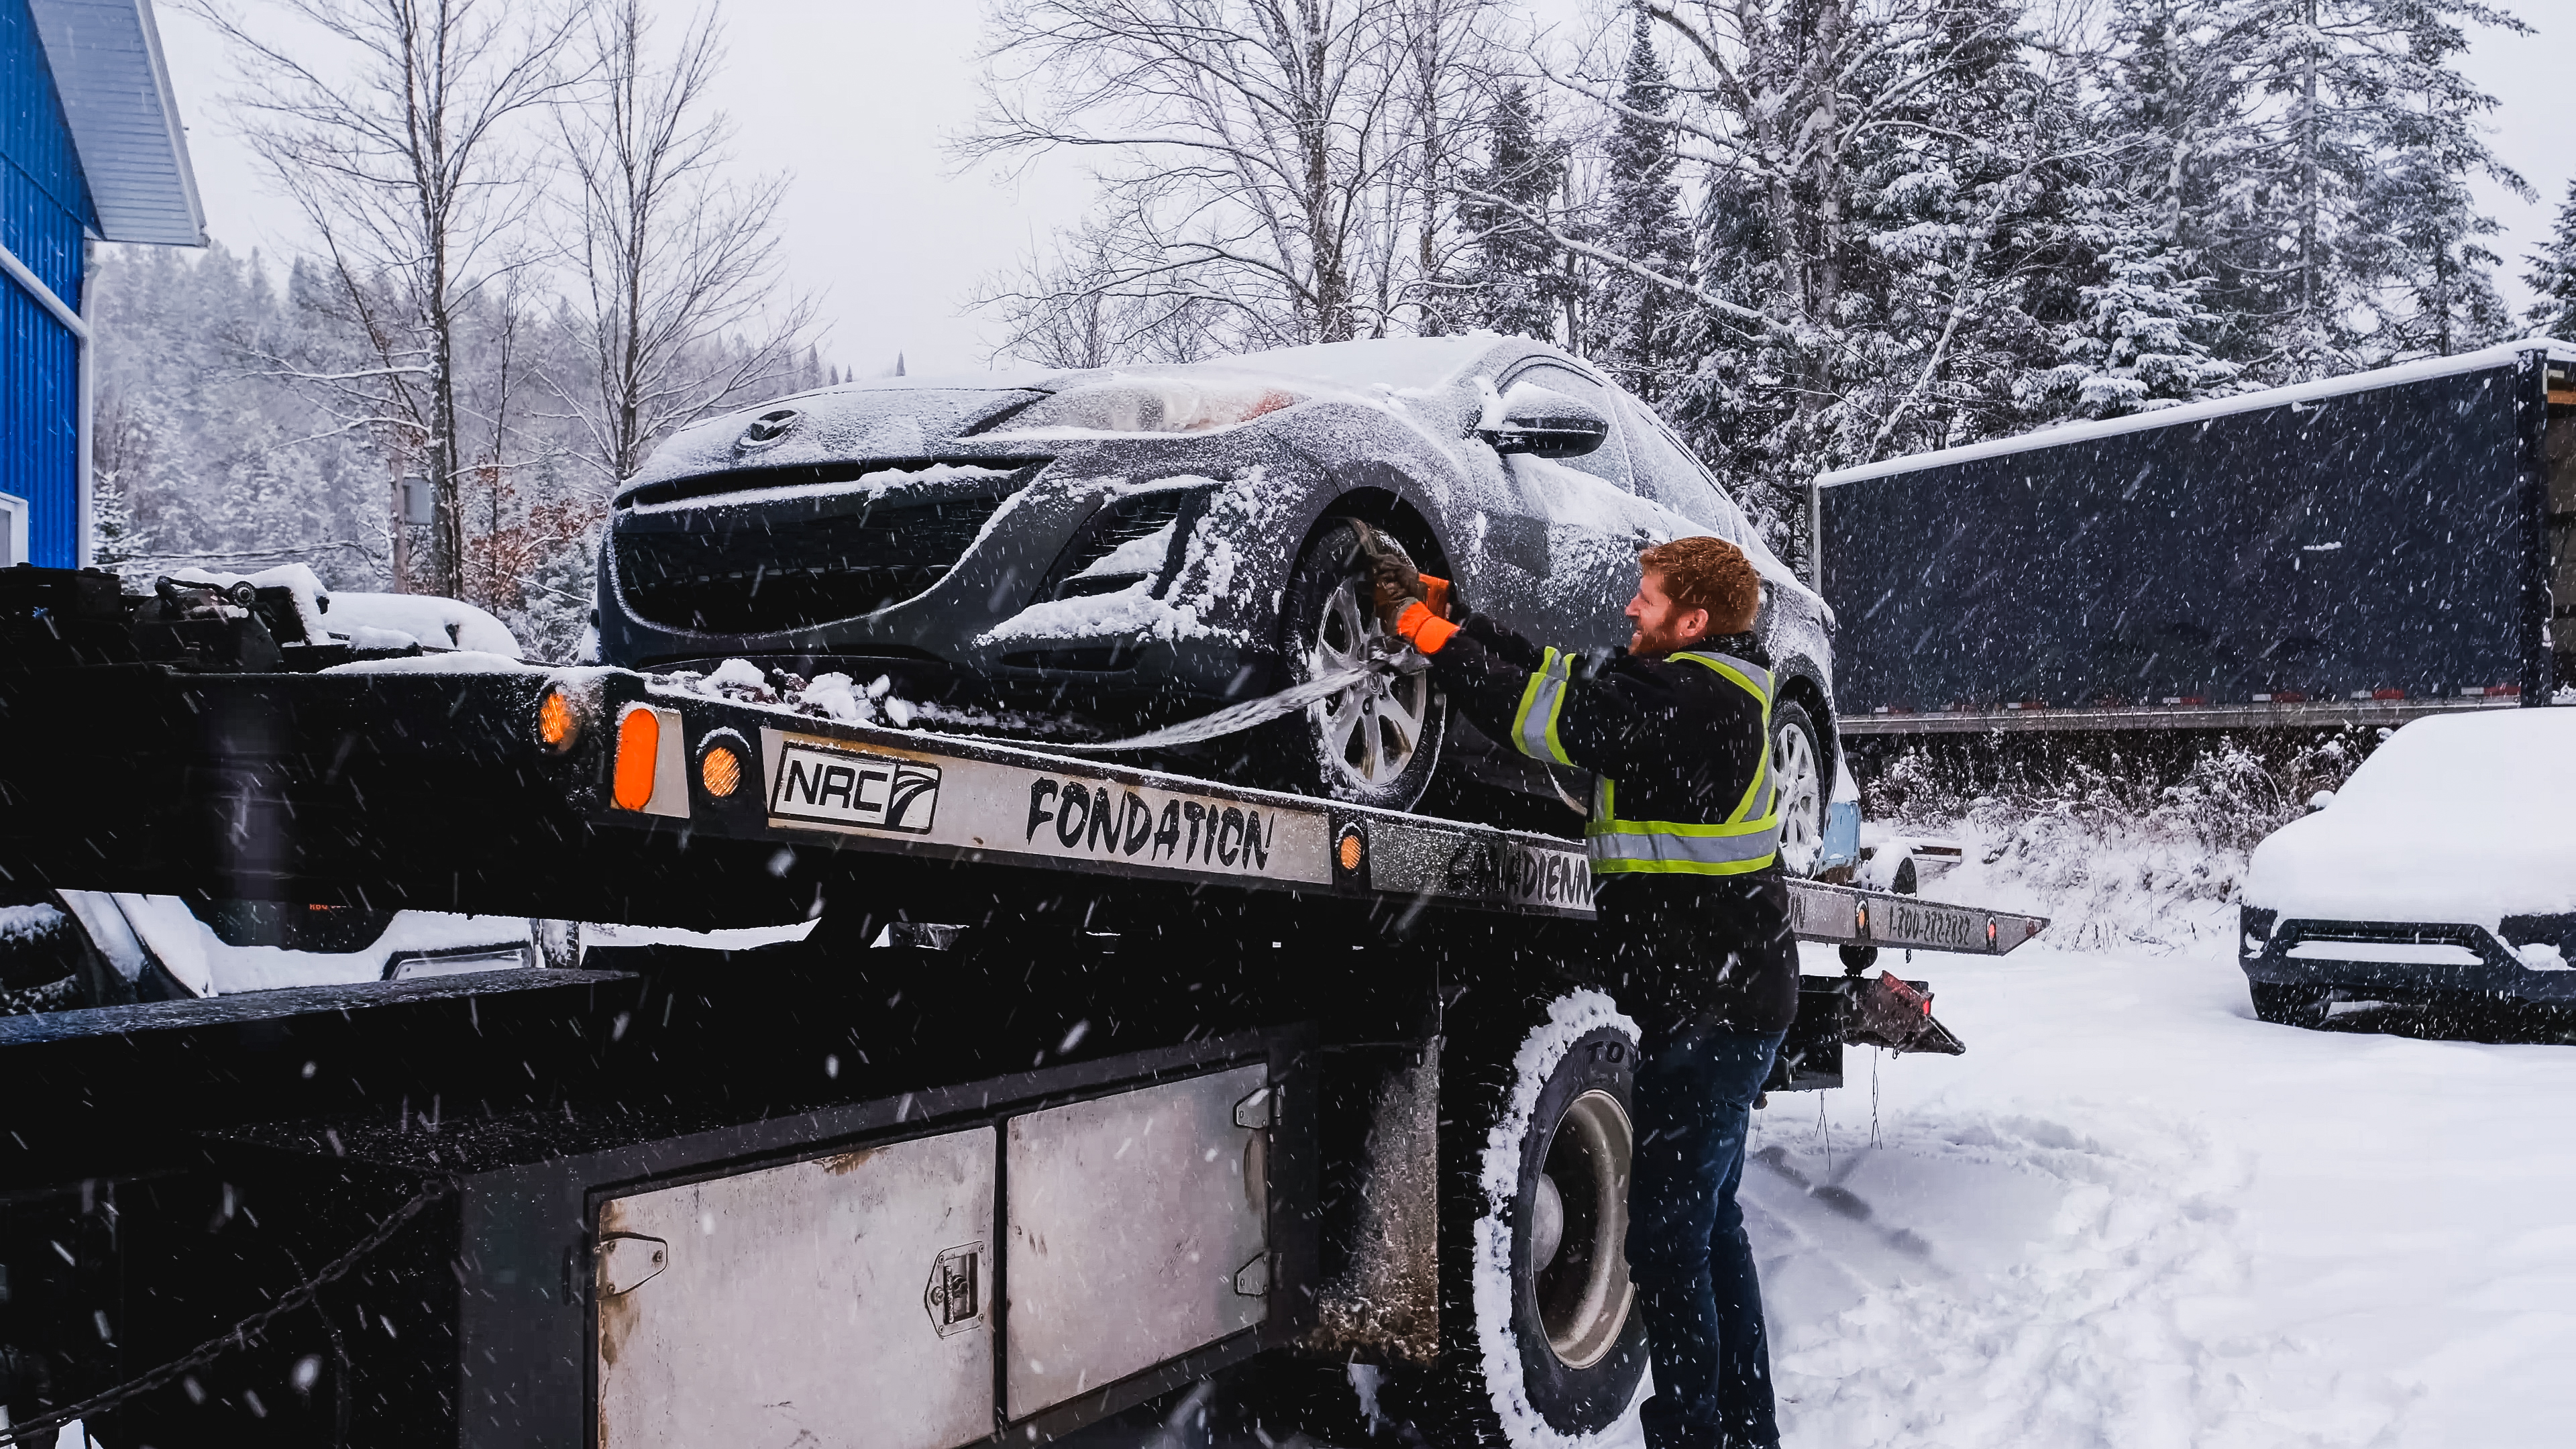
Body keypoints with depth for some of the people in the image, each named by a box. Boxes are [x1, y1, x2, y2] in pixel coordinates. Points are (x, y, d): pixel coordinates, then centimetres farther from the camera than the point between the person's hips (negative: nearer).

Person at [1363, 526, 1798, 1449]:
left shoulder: (1691, 702, -19)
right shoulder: (1705, 690, 11)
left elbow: (1544, 712, -23)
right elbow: (1554, 675, 9)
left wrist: (1421, 624, -16)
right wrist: (1427, 601, 5)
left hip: (1713, 1008, -11)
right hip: (1728, 993, 11)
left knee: (1667, 1228, -6)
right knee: (1708, 1218, 19)